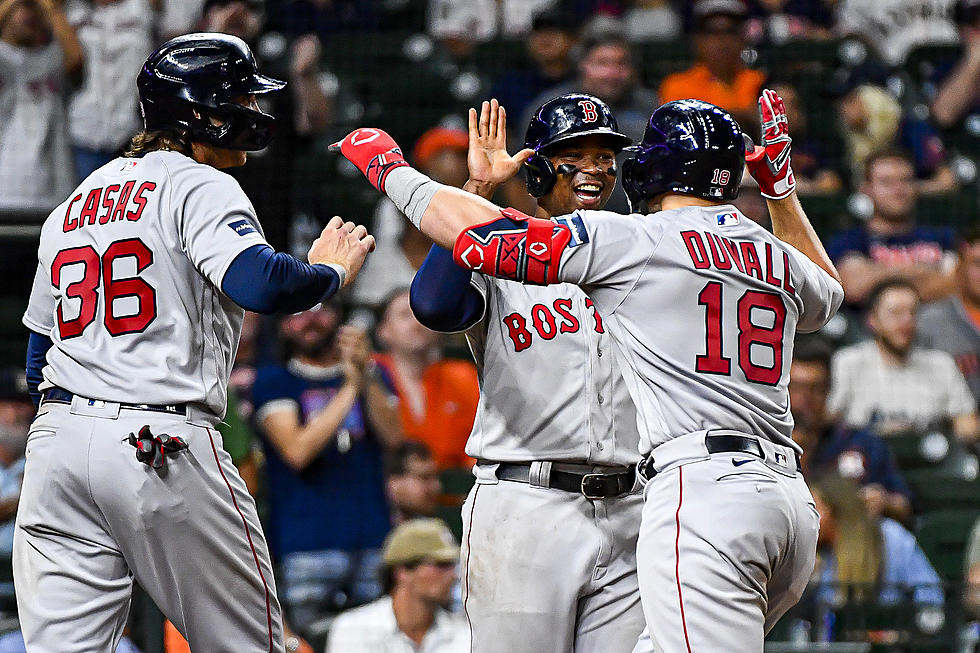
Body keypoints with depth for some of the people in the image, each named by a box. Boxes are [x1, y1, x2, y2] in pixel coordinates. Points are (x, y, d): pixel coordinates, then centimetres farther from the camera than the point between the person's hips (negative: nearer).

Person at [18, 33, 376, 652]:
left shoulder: (75, 202, 23)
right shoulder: (199, 185, -2)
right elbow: (258, 283, -20)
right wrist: (331, 270, -2)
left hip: (56, 439, 7)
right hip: (165, 445, -7)